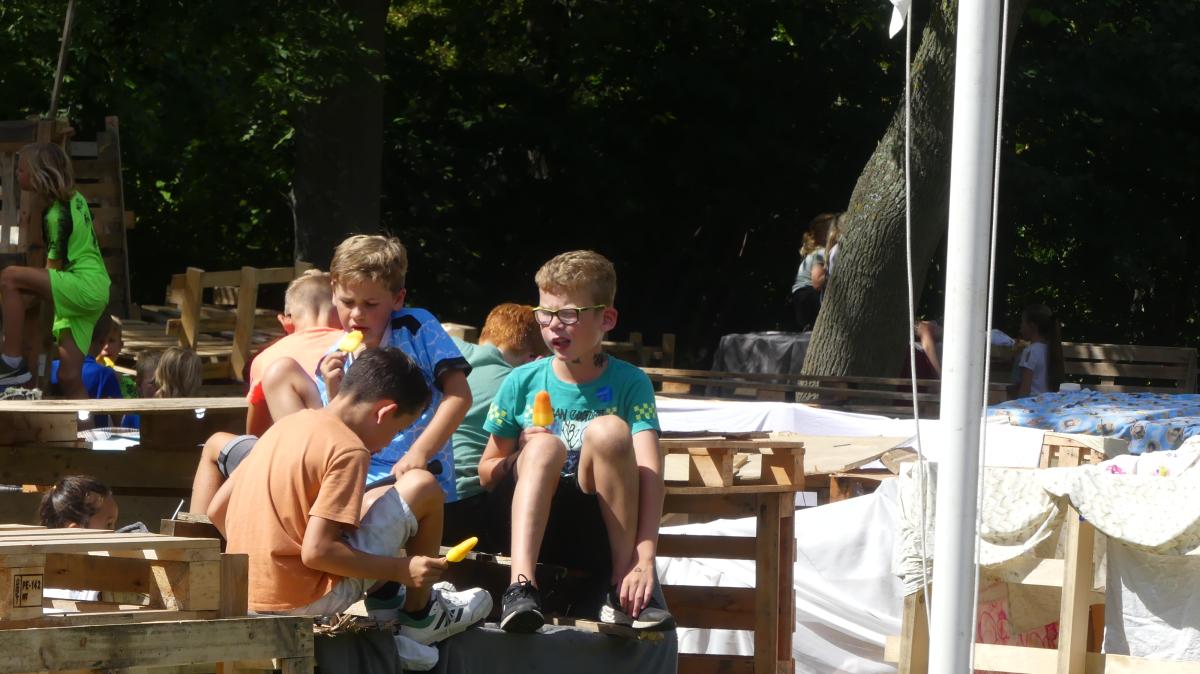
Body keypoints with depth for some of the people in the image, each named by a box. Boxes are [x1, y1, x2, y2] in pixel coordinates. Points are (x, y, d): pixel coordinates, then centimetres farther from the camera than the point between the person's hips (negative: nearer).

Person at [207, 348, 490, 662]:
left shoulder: (287, 425, 10)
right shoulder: (348, 450, -15)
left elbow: (217, 510, 12)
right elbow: (316, 552, -22)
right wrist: (402, 570, -13)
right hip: (305, 599, -9)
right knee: (422, 487, 0)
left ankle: (384, 600, 23)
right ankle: (419, 616, 12)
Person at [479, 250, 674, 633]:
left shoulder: (629, 383, -2)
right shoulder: (522, 383, 5)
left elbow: (649, 472, -15)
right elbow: (486, 474, 12)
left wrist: (645, 559, -30)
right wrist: (524, 457, -12)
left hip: (600, 530, -1)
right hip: (532, 524, 1)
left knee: (608, 429, -26)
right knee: (546, 445, -29)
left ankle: (623, 588, -25)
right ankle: (521, 586, -45)